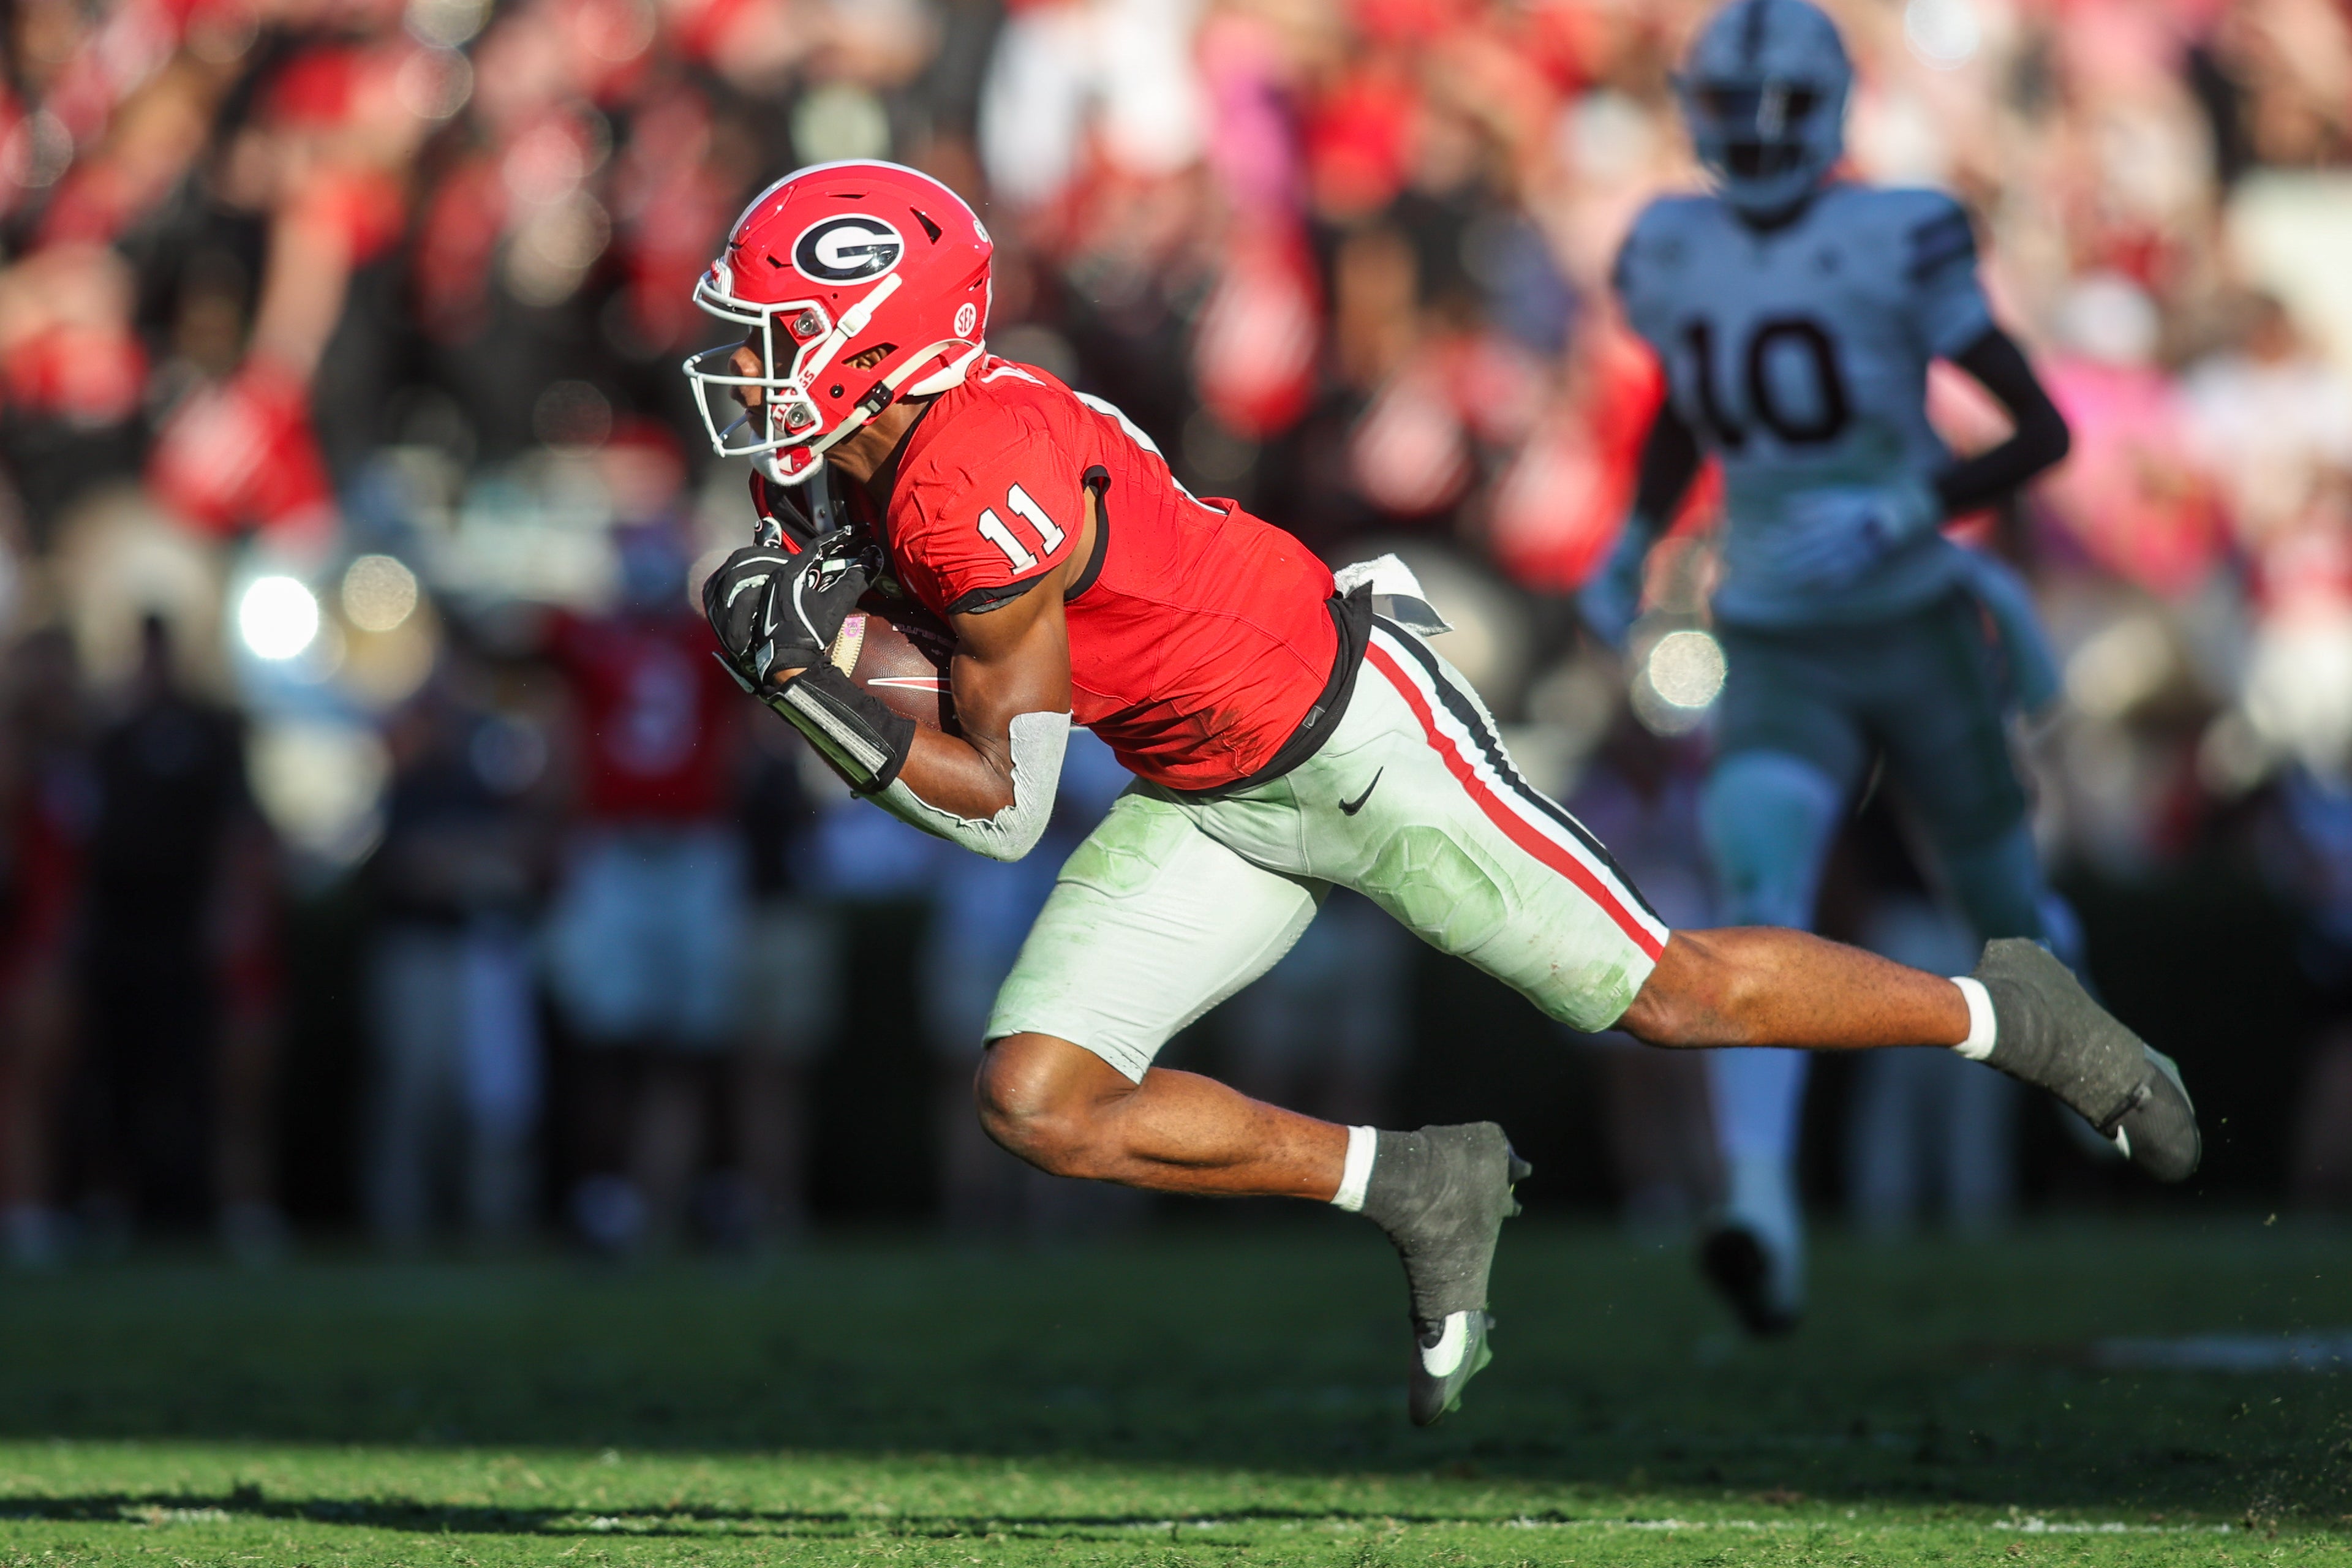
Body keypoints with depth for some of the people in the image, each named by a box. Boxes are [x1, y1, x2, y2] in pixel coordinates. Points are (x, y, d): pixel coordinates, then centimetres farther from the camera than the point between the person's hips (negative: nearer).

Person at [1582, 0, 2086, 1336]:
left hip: (1919, 634, -2)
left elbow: (2047, 431, -13)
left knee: (2008, 910, 17)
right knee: (1761, 899, -25)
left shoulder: (1896, 248, -15)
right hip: (1778, 661, 2)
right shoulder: (1677, 255, 1)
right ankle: (1766, 1223, -39)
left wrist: (1899, 519, -26)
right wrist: (1637, 548, 9)